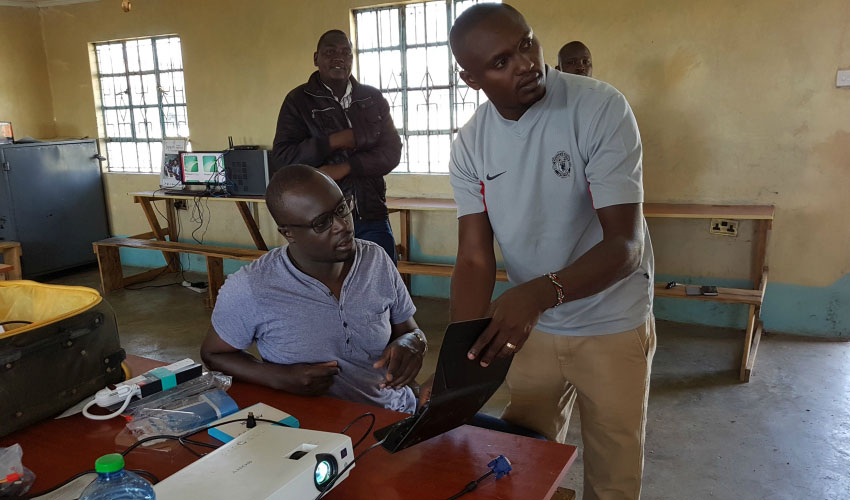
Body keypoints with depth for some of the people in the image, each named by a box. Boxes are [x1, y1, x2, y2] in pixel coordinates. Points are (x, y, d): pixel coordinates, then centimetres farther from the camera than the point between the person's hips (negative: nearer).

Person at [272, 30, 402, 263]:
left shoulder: (373, 99, 8)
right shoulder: (298, 100, 1)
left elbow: (391, 152, -1)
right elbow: (282, 158, -7)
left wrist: (344, 168, -14)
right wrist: (334, 141, -17)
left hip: (372, 219, 2)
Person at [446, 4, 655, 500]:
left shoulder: (600, 108, -21)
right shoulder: (470, 144, -9)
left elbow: (625, 244, -26)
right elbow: (474, 258, -10)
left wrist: (539, 293, -43)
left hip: (613, 327, -3)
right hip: (530, 326, 3)